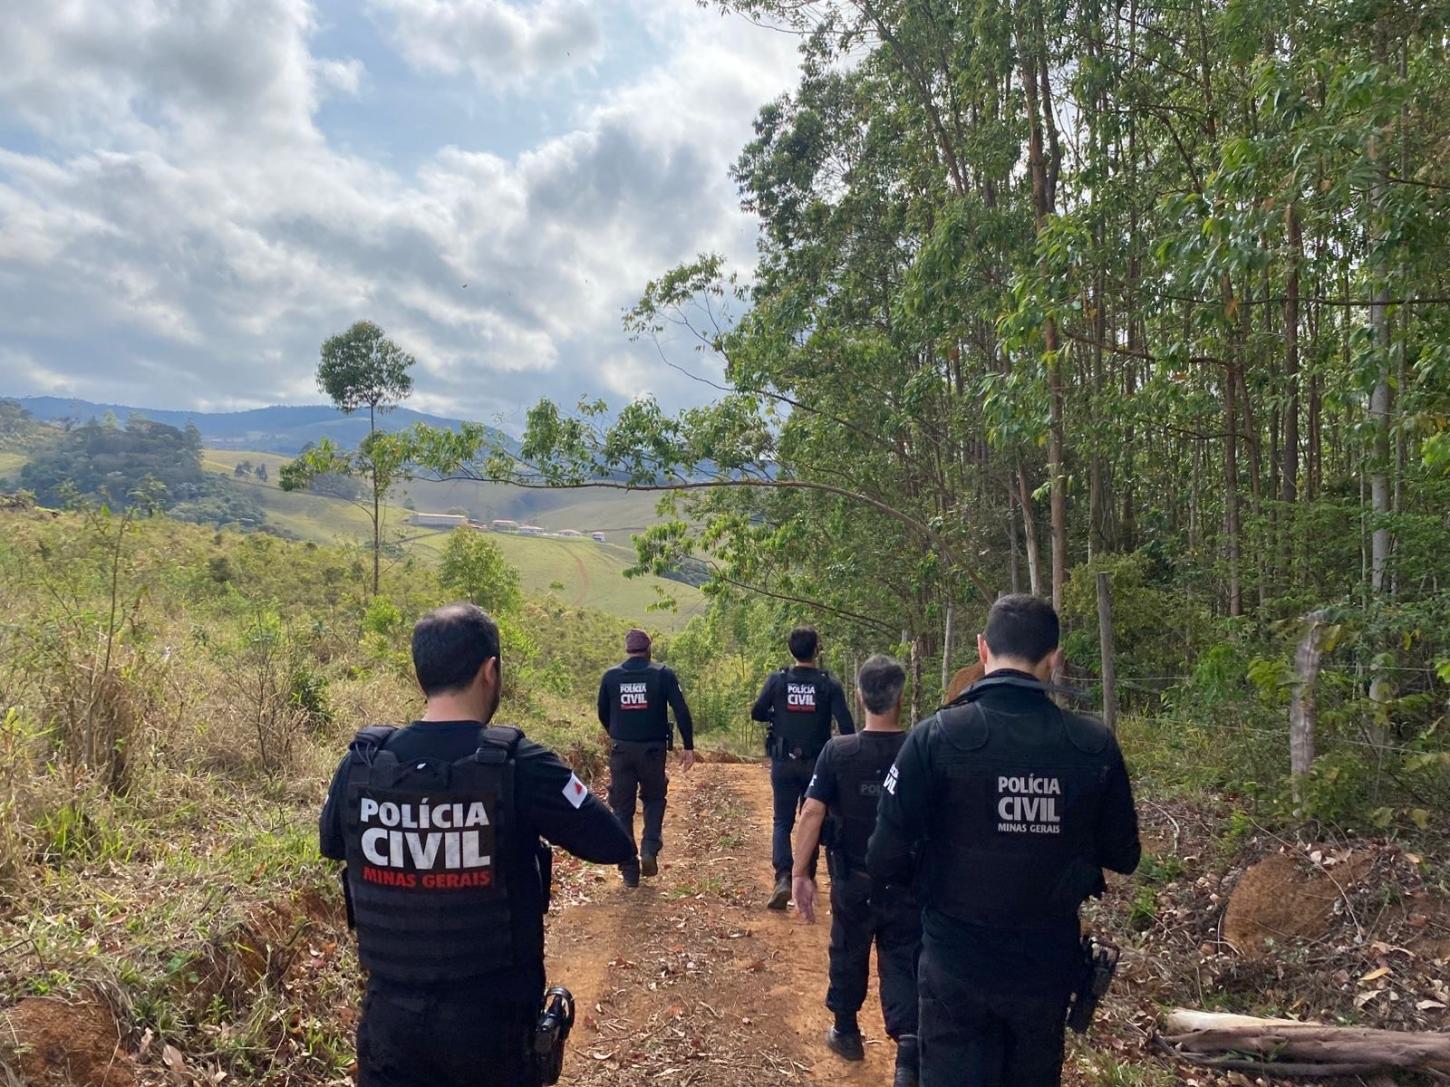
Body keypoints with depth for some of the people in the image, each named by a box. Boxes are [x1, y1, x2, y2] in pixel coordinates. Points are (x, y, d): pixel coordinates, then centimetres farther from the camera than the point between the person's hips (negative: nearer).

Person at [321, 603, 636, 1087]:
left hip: (390, 1015, 2)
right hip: (493, 1016, -2)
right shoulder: (519, 765, -20)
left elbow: (332, 845, 11)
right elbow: (616, 845, -12)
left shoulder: (361, 762, -9)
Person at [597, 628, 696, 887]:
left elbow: (603, 714, 12)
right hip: (652, 749, -1)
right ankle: (650, 850, 1)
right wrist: (688, 746, -5)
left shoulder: (611, 676, 2)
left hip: (620, 749, 1)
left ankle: (629, 872, 10)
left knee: (622, 809, 9)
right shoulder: (662, 674, -4)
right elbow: (681, 711, -10)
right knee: (654, 799, 20)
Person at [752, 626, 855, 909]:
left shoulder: (777, 680, -6)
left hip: (784, 763, 0)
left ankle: (783, 878, -12)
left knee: (782, 821, 8)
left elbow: (756, 713, 0)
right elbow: (846, 725, -13)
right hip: (817, 763, 0)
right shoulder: (829, 684, -8)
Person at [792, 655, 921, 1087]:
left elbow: (812, 813, -16)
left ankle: (846, 1032, 38)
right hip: (907, 882, 0)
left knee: (849, 954, 20)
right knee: (901, 962, 9)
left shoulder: (837, 751, -12)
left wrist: (800, 873, -12)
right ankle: (908, 1049, -5)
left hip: (853, 879, 1)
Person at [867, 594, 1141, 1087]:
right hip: (1048, 966, 3)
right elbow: (1123, 857, 2)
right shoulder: (1096, 745, -10)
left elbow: (886, 861, -17)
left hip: (957, 966, -3)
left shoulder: (937, 737, -18)